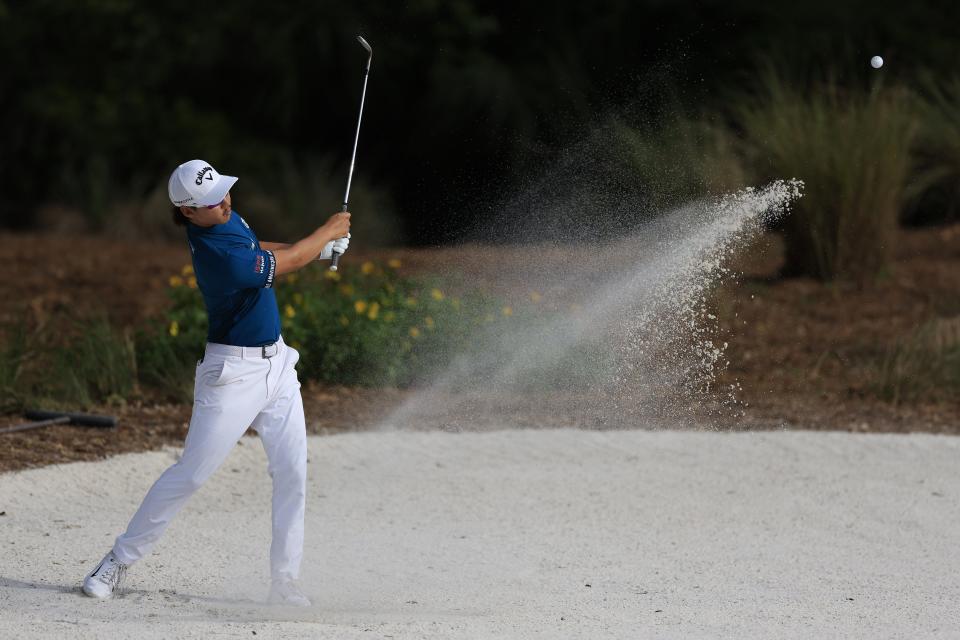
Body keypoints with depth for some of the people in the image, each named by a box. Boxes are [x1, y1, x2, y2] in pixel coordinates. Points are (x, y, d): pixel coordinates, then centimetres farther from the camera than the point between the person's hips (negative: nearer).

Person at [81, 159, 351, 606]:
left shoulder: (227, 218, 1)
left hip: (276, 364, 9)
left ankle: (284, 581, 9)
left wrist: (319, 248, 8)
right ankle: (118, 562, 7)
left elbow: (257, 249, 22)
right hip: (234, 374, -9)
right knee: (190, 474, -5)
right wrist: (329, 230, 2)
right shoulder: (218, 257, -27)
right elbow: (285, 263, -15)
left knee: (292, 475, 3)